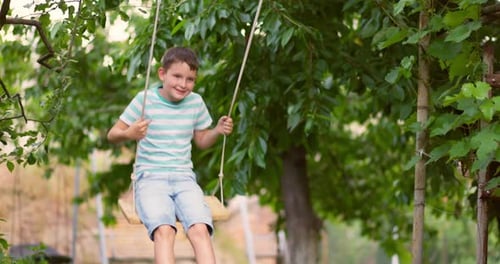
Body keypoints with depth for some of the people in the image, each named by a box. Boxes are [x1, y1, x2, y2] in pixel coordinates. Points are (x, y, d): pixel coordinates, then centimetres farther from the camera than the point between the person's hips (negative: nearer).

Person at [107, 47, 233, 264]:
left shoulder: (196, 102, 8)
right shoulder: (145, 100, -3)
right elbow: (112, 135, 1)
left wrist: (218, 131, 1)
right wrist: (129, 134, -22)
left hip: (184, 178, 3)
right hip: (151, 179, -3)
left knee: (200, 229, -27)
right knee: (163, 230, -32)